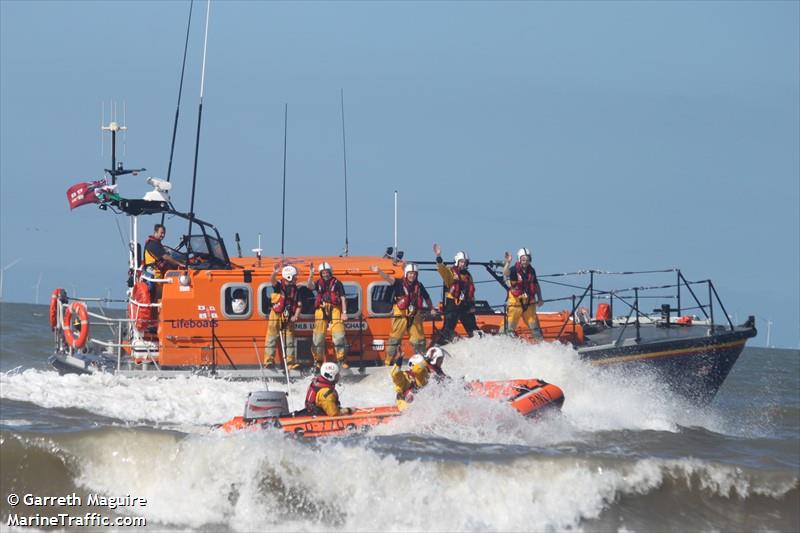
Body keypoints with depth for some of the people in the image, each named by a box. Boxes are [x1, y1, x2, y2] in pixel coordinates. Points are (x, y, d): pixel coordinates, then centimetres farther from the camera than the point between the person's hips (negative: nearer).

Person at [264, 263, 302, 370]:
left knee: (289, 340, 6)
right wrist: (275, 273, -51)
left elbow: (298, 305, 7)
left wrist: (296, 316, -9)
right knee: (272, 338, -3)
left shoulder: (295, 289, 6)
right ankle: (269, 360, -2)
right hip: (276, 315, -4)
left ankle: (291, 361, 9)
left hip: (289, 317, 4)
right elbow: (273, 281, -29)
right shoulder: (279, 286, -6)